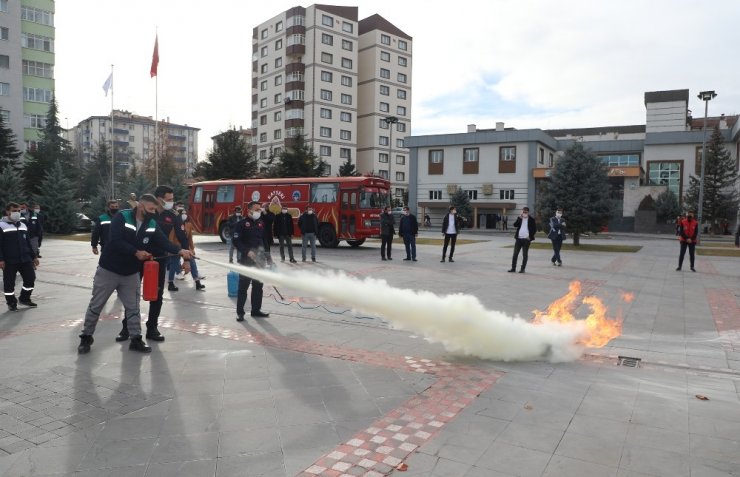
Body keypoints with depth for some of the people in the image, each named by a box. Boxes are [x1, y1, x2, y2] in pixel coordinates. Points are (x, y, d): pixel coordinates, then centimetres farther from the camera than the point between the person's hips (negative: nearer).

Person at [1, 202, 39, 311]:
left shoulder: (23, 225, 13)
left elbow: (28, 242, 19)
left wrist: (33, 256, 17)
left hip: (25, 259, 6)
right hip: (9, 261, -5)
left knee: (30, 278, 4)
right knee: (9, 282, 3)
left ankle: (24, 298, 23)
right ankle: (11, 303, 18)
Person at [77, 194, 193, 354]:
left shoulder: (152, 225, -2)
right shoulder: (121, 217, -18)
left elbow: (164, 242, -11)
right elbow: (115, 242, -26)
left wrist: (180, 251, -25)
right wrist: (136, 253, -28)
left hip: (131, 273, 4)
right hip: (108, 270, -4)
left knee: (133, 307, 9)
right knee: (96, 306, 9)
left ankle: (136, 340, 19)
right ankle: (86, 338, 25)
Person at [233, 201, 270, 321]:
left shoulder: (261, 223, 11)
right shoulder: (242, 223, -5)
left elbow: (266, 239, 14)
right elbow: (236, 240, -12)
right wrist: (247, 251, -22)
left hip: (259, 259, 5)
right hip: (246, 259, -5)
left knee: (258, 286, 10)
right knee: (243, 286, -2)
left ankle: (256, 310, 20)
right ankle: (240, 312, 4)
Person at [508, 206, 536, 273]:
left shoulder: (531, 219, 0)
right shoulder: (519, 218, 8)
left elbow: (535, 229, 1)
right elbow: (515, 225, -5)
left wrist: (530, 236, -7)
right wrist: (519, 218, -13)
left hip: (526, 239, -3)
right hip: (519, 238, 3)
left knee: (525, 255, 2)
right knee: (515, 254, 3)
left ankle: (522, 269, 9)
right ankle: (513, 268, 10)